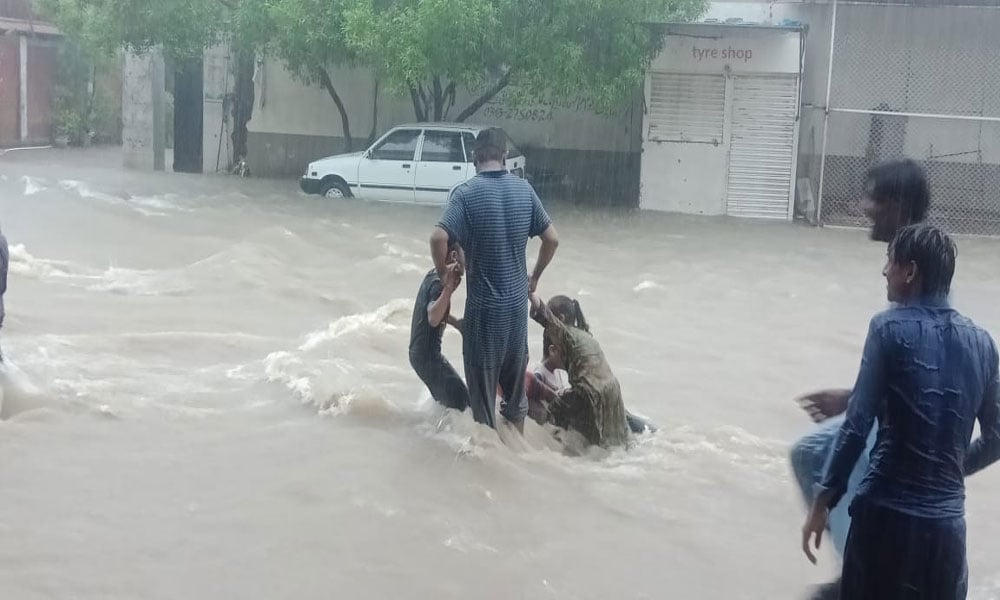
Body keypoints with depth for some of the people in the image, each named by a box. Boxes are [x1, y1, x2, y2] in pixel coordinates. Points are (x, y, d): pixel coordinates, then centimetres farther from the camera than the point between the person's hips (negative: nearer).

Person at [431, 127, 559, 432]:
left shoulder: (466, 192, -13)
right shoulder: (524, 189, 1)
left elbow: (438, 238, -26)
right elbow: (552, 238, 5)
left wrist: (443, 273, -8)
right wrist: (535, 277, 18)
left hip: (484, 304, -5)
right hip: (517, 301, 5)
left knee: (483, 380, 7)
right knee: (515, 376, 19)